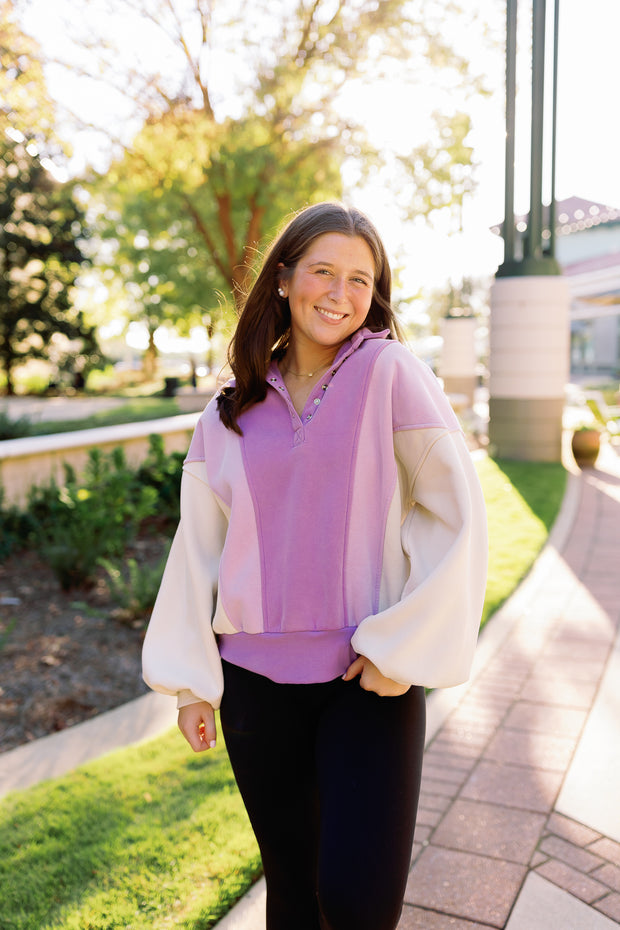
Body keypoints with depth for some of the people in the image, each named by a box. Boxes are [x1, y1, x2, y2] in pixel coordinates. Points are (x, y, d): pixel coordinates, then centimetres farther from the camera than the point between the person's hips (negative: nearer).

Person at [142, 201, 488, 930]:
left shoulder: (389, 373, -5)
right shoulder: (231, 414, 6)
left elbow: (460, 516, -7)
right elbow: (199, 544, 10)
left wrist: (403, 648, -10)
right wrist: (190, 681, 9)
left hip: (370, 678, -3)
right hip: (257, 678, 3)